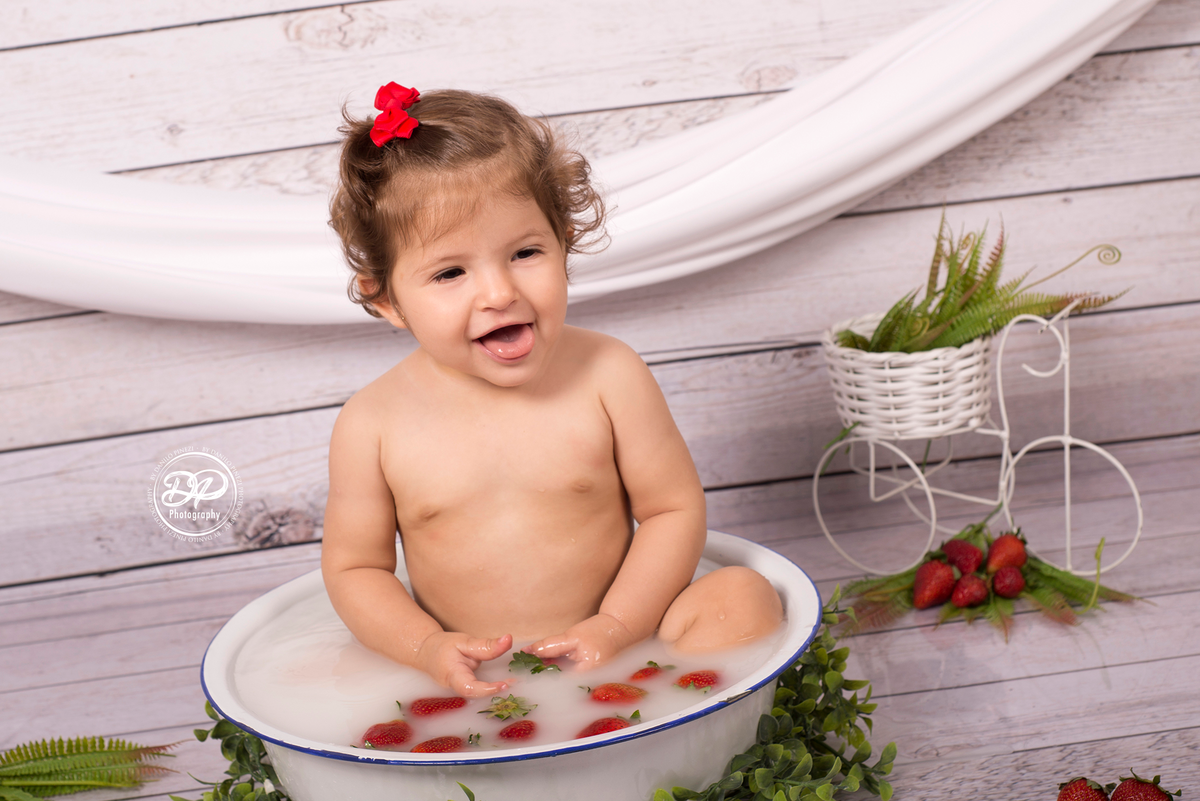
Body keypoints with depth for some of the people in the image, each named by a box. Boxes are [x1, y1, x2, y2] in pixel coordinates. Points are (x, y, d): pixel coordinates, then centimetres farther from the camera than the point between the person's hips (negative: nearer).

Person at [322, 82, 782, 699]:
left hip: (620, 642, 0)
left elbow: (675, 509, -2)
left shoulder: (606, 376, -8)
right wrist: (428, 649, -16)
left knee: (744, 596, -22)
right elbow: (354, 566, 1)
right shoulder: (373, 424, -8)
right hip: (470, 671, 1)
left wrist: (615, 627, -15)